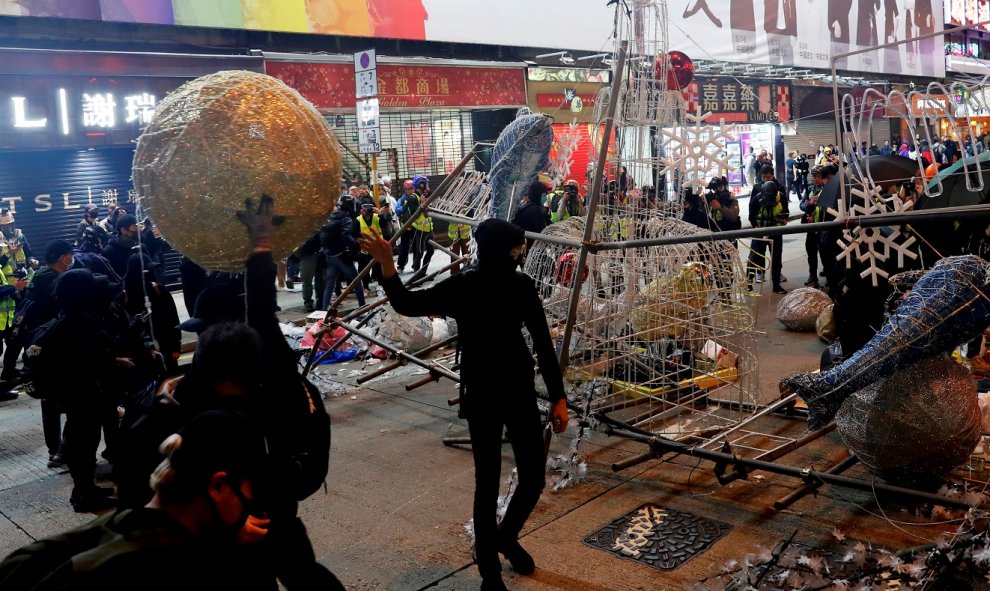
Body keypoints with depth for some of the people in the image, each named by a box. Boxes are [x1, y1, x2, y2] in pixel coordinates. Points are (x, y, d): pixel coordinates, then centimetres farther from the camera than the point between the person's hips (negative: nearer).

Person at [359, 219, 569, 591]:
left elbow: (542, 343, 0)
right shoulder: (462, 288, -12)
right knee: (488, 483, 2)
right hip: (482, 396, -3)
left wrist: (558, 397, 1)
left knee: (534, 478, 9)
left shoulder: (521, 286, -5)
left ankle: (507, 536, 41)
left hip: (520, 391, 3)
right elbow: (407, 305, -10)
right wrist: (386, 265, -26)